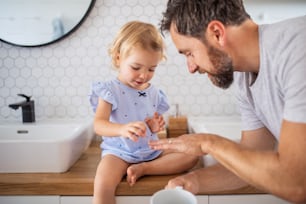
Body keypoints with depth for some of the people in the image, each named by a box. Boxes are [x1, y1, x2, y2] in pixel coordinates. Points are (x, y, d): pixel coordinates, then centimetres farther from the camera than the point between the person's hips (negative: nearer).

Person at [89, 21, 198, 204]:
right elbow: (98, 125, -22)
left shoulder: (154, 93, 6)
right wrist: (122, 129, -42)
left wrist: (155, 127, -10)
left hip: (151, 150, 5)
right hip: (119, 151, -5)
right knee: (102, 186, -31)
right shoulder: (109, 91, -9)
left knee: (191, 155, -10)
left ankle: (142, 169, -13)